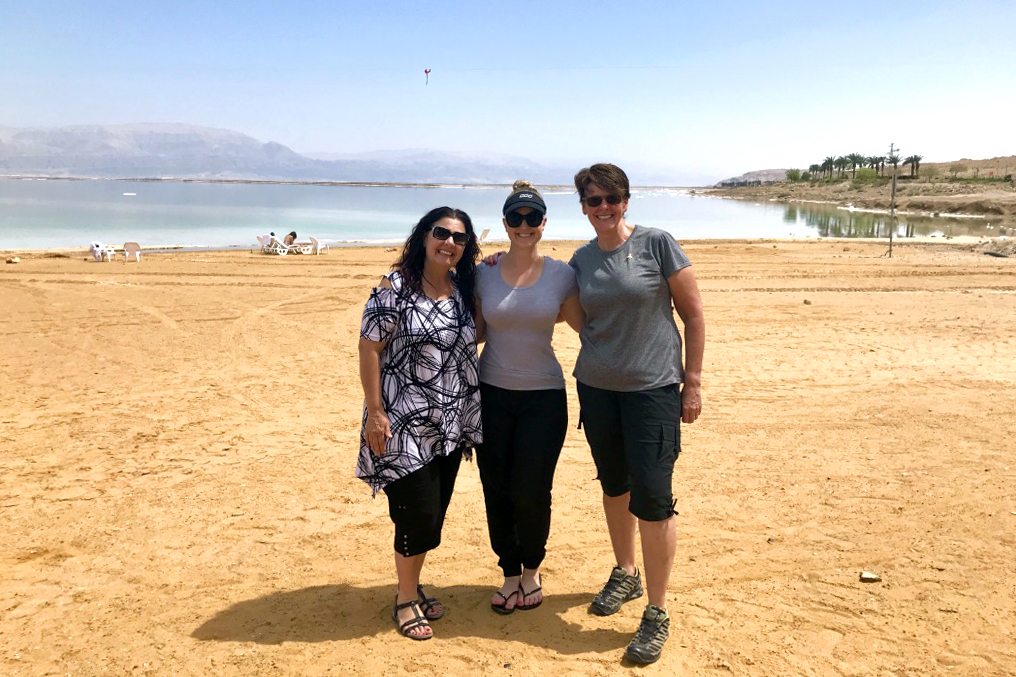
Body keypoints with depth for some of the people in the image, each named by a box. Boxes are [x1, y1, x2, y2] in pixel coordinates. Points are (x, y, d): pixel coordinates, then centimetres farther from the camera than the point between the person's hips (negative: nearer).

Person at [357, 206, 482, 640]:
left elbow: (476, 336, 19)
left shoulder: (464, 289, 7)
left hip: (450, 424, 6)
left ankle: (414, 587, 33)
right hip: (406, 425, -6)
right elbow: (369, 349, -13)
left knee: (434, 513, 13)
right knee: (418, 515, -3)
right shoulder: (394, 289, -11)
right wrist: (374, 412, -16)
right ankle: (406, 599, 19)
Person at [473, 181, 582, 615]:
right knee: (496, 491, 6)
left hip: (543, 395, -1)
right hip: (492, 394, 2)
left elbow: (584, 324, 7)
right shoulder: (484, 274, 0)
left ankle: (533, 569, 28)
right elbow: (476, 332, 5)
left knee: (531, 492, -1)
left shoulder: (561, 275, -3)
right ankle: (510, 573, 28)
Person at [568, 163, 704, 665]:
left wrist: (693, 382, -7)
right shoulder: (581, 260, 6)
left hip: (653, 388, -5)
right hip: (597, 388, 5)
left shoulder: (657, 244, -8)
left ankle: (657, 614, 9)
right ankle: (625, 574, 38)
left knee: (652, 497, -6)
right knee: (613, 486, 16)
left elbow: (694, 313, -5)